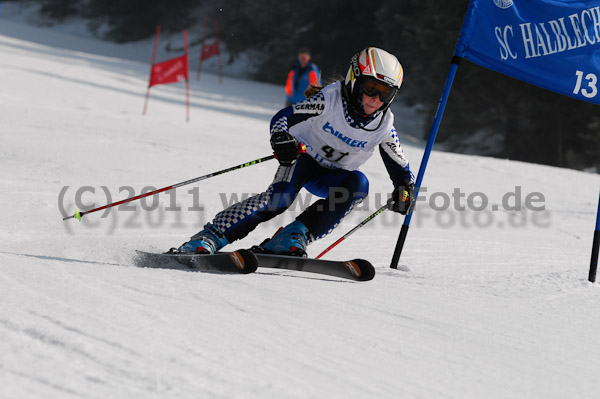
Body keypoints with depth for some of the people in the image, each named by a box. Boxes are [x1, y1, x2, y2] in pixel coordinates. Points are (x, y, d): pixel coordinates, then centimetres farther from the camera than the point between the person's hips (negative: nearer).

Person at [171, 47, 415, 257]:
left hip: (331, 177, 4)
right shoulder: (330, 99, -22)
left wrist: (405, 188, -19)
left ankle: (294, 236, -33)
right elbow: (283, 117, -25)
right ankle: (208, 238, -35)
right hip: (303, 156, -3)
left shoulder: (384, 125, -12)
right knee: (281, 196, -32)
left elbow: (399, 165, 2)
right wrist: (281, 139, -46)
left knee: (358, 183, -29)